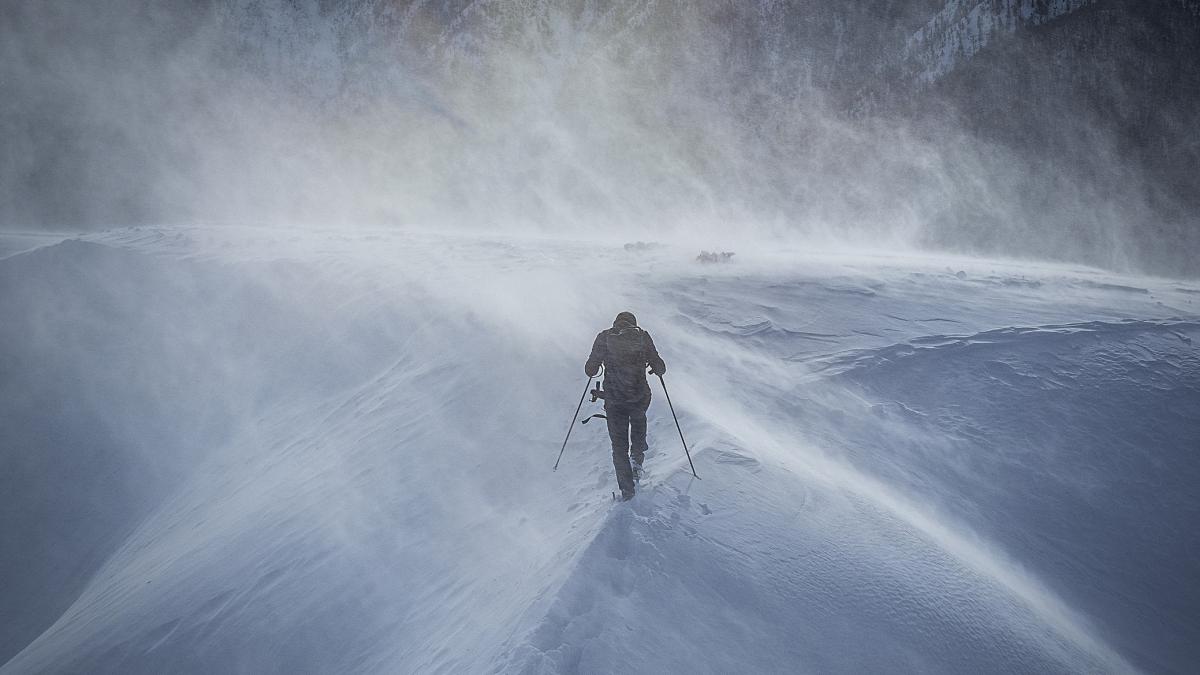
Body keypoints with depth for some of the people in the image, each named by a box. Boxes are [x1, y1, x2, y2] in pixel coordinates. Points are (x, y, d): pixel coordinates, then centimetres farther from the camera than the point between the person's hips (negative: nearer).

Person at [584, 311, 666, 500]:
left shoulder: (604, 337, -2)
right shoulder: (642, 336, -2)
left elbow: (590, 370, -1)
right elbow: (660, 368, -1)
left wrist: (594, 367, 21)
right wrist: (657, 369, 22)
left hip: (614, 401, 0)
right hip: (640, 398, 1)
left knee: (619, 445, 14)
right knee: (639, 420, 35)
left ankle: (627, 489, 13)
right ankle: (637, 459, 25)